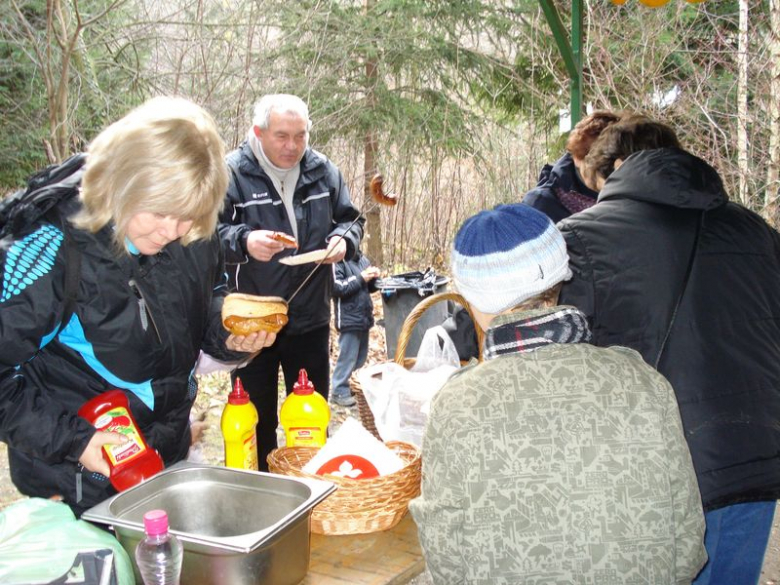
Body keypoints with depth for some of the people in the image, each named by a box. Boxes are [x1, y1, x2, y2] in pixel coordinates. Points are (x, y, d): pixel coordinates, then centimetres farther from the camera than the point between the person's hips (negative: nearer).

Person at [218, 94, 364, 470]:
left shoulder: (322, 171, 4)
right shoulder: (232, 172, -11)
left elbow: (350, 218, 14)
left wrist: (343, 238, -8)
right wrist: (243, 241, -31)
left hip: (311, 316, 4)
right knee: (257, 419, 10)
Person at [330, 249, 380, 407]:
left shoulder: (362, 259, 11)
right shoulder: (337, 261, -10)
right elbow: (337, 287, -21)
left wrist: (373, 277, -2)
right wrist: (360, 277, -19)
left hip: (364, 317, 8)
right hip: (349, 318, -7)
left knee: (361, 357, 15)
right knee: (347, 357, -5)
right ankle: (340, 392, 4)